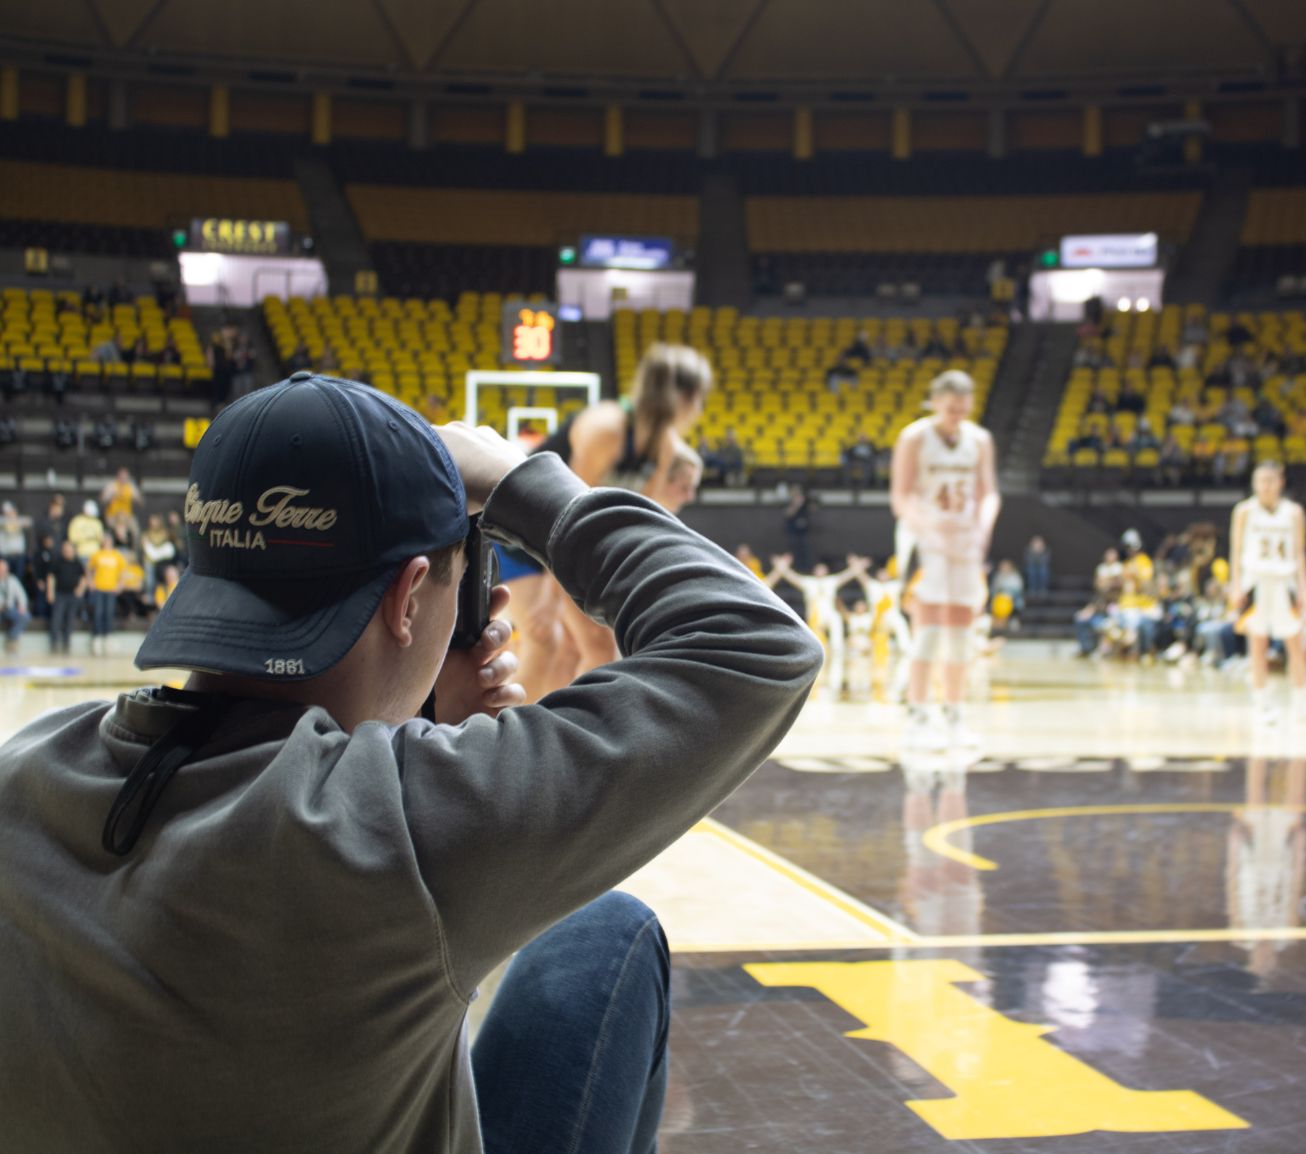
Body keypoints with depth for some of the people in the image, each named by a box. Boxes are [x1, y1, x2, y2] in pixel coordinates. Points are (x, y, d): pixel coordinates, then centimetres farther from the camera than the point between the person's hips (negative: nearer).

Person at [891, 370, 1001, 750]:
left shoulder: (980, 440, 5)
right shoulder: (914, 438, -8)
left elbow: (988, 493, 5)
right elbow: (901, 498, -13)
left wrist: (984, 523, -17)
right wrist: (931, 522, -30)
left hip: (966, 541, 5)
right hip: (925, 537, -4)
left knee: (960, 629, 7)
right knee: (929, 626, -13)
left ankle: (954, 718, 15)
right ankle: (917, 719, -12)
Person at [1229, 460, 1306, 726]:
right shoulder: (1245, 510, 2)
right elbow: (1236, 550, 2)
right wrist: (1236, 585, -5)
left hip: (1284, 582, 1)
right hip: (1256, 581, -1)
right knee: (1258, 643, 1)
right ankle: (1263, 704, 7)